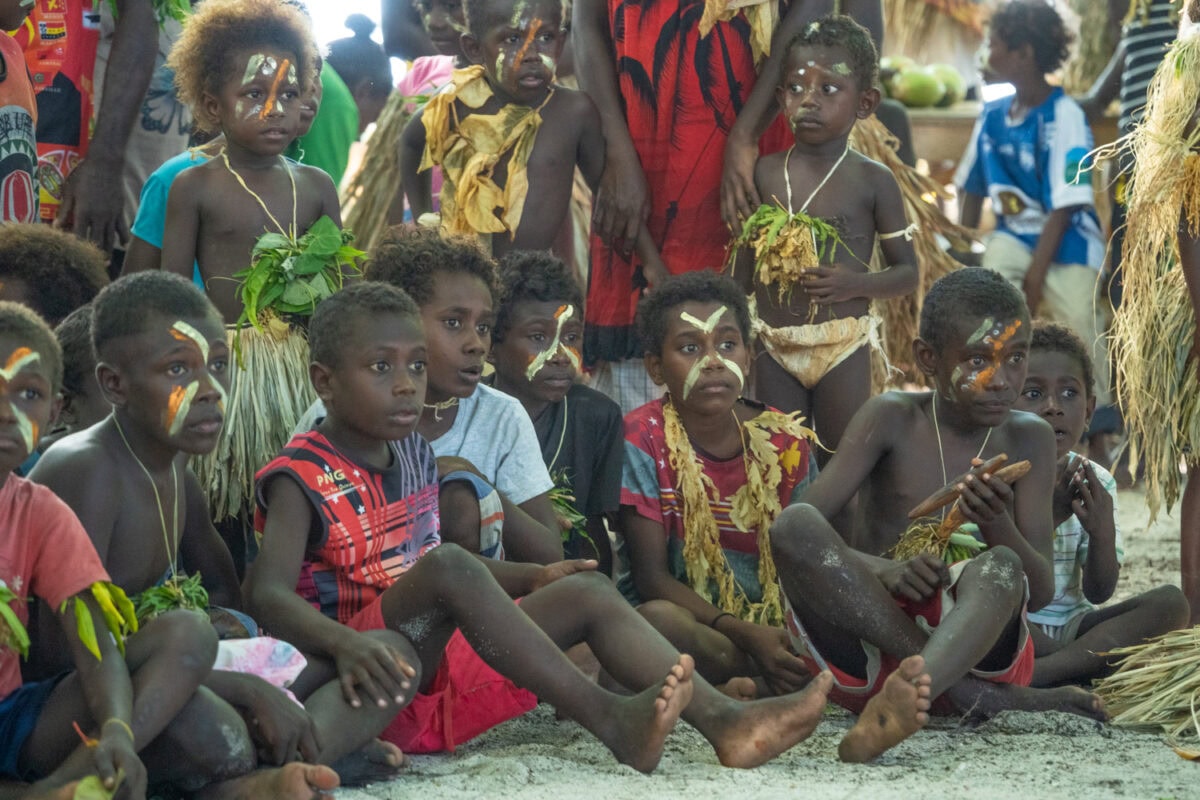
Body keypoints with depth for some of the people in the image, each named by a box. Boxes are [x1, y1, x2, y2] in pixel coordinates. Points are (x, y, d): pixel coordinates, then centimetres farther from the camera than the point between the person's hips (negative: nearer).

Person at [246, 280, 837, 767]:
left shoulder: (412, 455, 13)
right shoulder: (303, 477, -11)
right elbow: (267, 594, -25)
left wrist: (532, 579, 18)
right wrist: (346, 645, -44)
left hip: (439, 669, 9)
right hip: (376, 683, -9)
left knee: (587, 593, 1)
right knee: (448, 567, -32)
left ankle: (722, 720, -19)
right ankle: (610, 720, -37)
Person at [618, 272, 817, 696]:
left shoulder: (784, 441, 5)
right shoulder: (644, 437, -6)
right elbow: (651, 576, -11)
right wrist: (746, 634, -27)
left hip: (772, 622, 3)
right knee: (658, 619, -39)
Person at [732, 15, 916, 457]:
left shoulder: (873, 181, -5)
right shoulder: (764, 173, 2)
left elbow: (907, 273, 0)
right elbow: (742, 270, 9)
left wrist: (857, 283, -19)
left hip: (843, 347, -2)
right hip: (775, 345, 2)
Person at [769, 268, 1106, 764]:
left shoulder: (1028, 439, 6)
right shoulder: (892, 419, 1)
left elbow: (1040, 593, -2)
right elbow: (795, 534, -9)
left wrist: (998, 527, -24)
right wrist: (884, 572, -28)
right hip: (865, 647, 0)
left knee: (999, 569, -31)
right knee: (795, 525, -26)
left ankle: (901, 701, -61)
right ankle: (980, 697, -28)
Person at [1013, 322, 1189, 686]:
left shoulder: (1097, 482, 5)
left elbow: (1098, 593, 3)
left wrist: (1103, 533, -17)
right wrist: (1047, 515, -24)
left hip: (1069, 623, 5)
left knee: (1171, 602, -17)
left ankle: (1040, 672, -28)